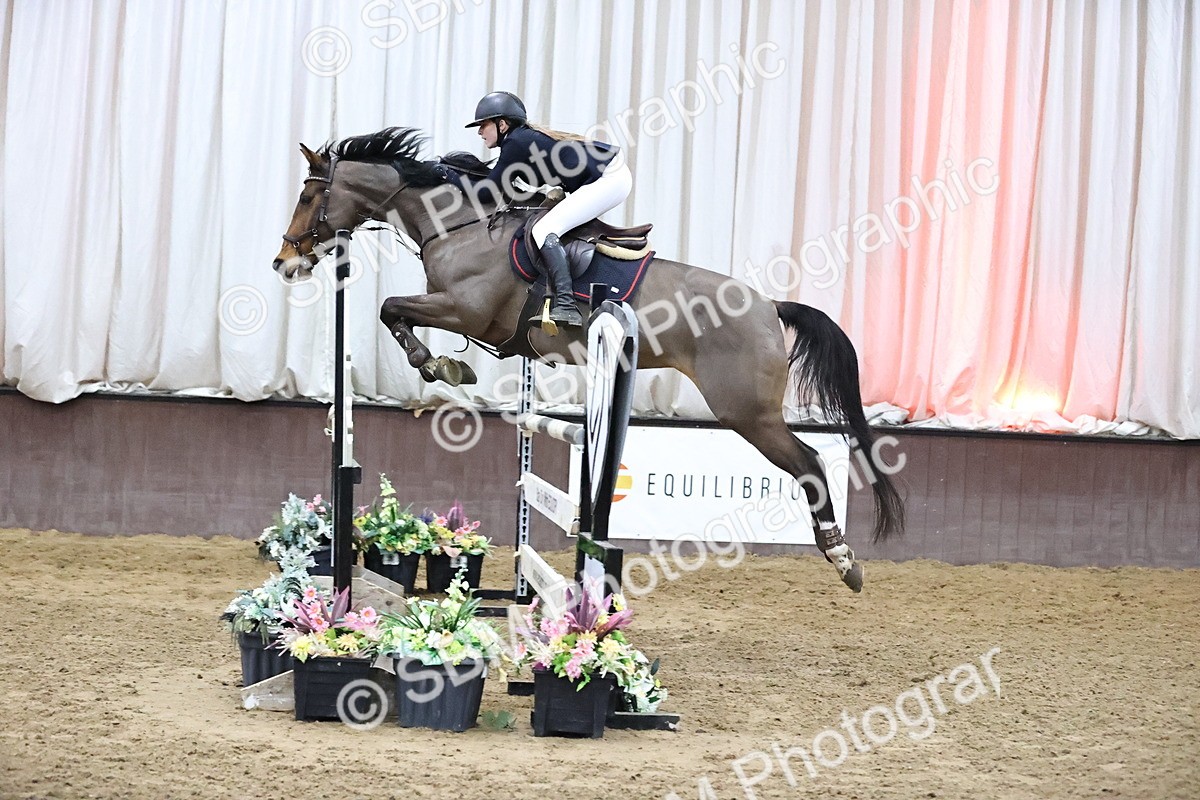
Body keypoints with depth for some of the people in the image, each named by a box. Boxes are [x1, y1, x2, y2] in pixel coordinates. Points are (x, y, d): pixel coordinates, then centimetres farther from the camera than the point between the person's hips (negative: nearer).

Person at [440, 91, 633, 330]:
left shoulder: (516, 143, -12)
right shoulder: (525, 137, 16)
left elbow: (486, 193, -9)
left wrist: (449, 175, 0)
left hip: (608, 180, -11)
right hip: (614, 175, 11)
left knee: (544, 229, -17)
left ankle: (566, 306, -30)